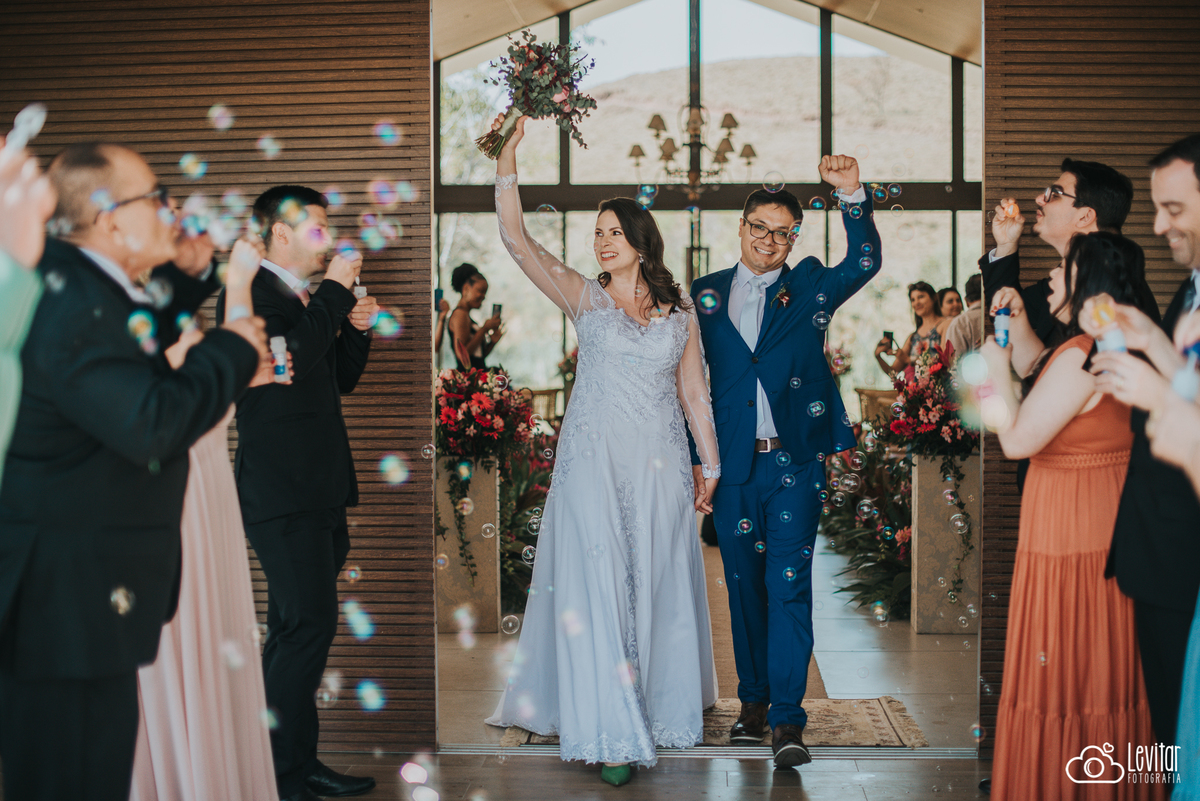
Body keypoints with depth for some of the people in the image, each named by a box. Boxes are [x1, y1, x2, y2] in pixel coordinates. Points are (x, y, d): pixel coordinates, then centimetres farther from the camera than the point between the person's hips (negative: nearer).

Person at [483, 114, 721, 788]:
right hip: (596, 463, -2)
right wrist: (508, 159, -16)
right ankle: (609, 731, -2)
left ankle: (664, 707, 25)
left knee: (660, 585, 9)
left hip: (661, 466, 2)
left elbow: (694, 392, 11)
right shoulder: (584, 297, 2)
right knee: (597, 586, -5)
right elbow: (517, 239, -8)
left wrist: (710, 464, 10)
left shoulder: (680, 312, 8)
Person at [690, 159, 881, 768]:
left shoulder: (809, 288, 7)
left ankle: (787, 719, -4)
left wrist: (852, 195, -23)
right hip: (732, 465, 2)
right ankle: (753, 701, 24)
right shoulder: (706, 294, 9)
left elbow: (864, 264, -11)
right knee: (744, 586, 11)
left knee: (789, 586, -6)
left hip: (793, 464, -2)